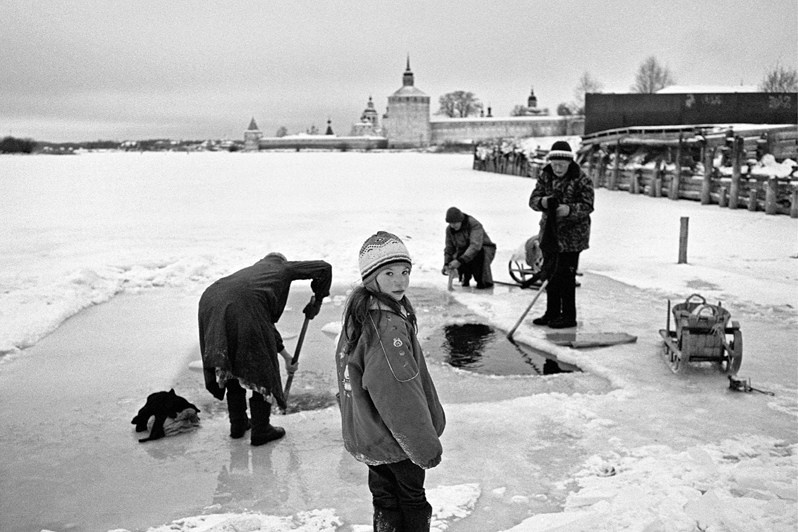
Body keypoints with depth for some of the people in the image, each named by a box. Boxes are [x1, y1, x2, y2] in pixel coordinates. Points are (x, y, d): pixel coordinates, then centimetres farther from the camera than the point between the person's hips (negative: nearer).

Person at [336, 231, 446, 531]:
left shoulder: (359, 312, 1)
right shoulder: (389, 326, -29)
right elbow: (398, 395, -29)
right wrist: (427, 447, -20)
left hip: (364, 436, 8)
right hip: (394, 439, -8)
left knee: (385, 498, 22)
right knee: (412, 499, 14)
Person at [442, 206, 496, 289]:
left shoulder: (474, 225, -29)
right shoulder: (449, 229, -9)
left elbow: (475, 246, -41)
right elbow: (449, 248, 0)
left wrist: (459, 261, -48)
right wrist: (446, 265, -17)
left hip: (485, 250, -5)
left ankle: (485, 281, -16)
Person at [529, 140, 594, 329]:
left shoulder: (581, 179, -11)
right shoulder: (545, 176, 5)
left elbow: (588, 206, -14)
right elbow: (533, 199, 2)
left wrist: (570, 210, -32)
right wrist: (542, 202, -22)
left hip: (572, 236, -6)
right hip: (550, 233, 6)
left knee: (566, 276, -6)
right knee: (549, 274, 12)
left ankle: (569, 316, 6)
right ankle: (552, 313, 24)